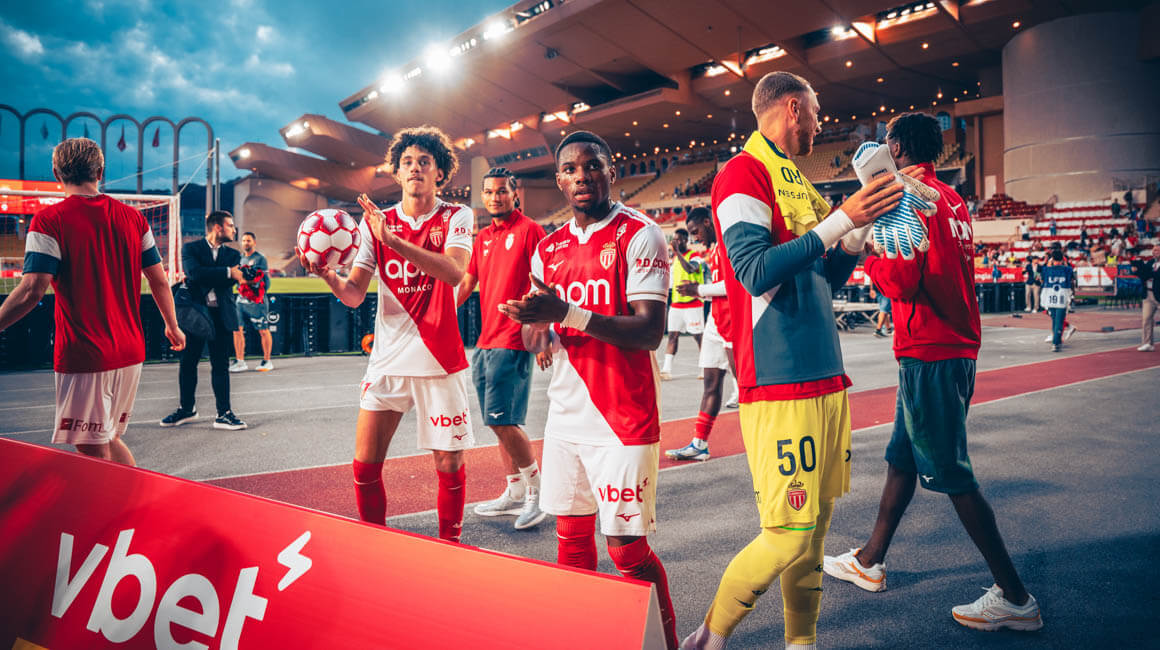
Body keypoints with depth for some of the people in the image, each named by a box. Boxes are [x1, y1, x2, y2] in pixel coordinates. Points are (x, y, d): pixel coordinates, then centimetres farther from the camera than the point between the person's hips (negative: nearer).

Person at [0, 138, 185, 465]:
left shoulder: (49, 220, -9)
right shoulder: (132, 217, 6)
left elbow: (32, 291, -16)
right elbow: (159, 281, 10)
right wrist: (172, 326, 22)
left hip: (84, 357, -5)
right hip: (130, 353, 6)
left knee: (94, 453, 4)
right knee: (110, 439, 21)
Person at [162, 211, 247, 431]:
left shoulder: (232, 254, 12)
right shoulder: (191, 248, 2)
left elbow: (232, 280, -5)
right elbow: (195, 272, -17)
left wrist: (205, 278, -18)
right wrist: (227, 272, -18)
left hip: (221, 315, 2)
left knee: (220, 365, 2)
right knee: (187, 363, 8)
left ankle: (224, 414, 6)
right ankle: (187, 409, 24)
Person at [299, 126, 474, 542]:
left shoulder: (456, 217, 0)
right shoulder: (376, 222, 8)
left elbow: (454, 272, -21)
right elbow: (354, 295, 4)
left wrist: (393, 240, -28)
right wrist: (327, 274, -17)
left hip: (440, 359, -2)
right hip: (388, 358, 3)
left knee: (449, 463, 2)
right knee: (365, 464, 2)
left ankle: (449, 545, 23)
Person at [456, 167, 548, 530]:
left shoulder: (529, 231, -6)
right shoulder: (483, 238, 16)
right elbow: (466, 283, 21)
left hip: (512, 342, -8)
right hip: (485, 342, 8)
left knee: (502, 421, -11)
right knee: (499, 422, 12)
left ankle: (537, 492, 6)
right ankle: (515, 494, 23)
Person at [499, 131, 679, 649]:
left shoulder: (639, 236, -7)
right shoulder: (549, 249, 12)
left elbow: (649, 332, -17)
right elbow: (535, 338, 17)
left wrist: (566, 313, -25)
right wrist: (536, 325, -7)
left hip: (623, 417, -6)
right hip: (565, 413, 6)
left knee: (626, 548, -1)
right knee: (571, 536, 13)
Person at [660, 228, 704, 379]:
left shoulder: (694, 256, -8)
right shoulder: (674, 257, 15)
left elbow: (690, 269, -29)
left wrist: (677, 252, -27)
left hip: (693, 303, -6)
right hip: (676, 303, 6)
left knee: (698, 336, 0)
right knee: (673, 335, 0)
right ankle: (666, 369, -2)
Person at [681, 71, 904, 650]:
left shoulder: (795, 180, 20)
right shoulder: (742, 174, -7)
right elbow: (757, 272, -21)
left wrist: (861, 224, 11)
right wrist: (840, 220, -19)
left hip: (826, 377, 9)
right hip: (780, 384, -9)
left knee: (816, 522, 12)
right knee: (789, 535, -8)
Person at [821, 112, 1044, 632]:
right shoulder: (951, 198, 15)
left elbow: (901, 280, -22)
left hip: (927, 353, -10)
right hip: (957, 347, 10)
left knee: (951, 475, -2)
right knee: (901, 458, 17)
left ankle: (1014, 598, 7)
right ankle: (870, 562, 30)